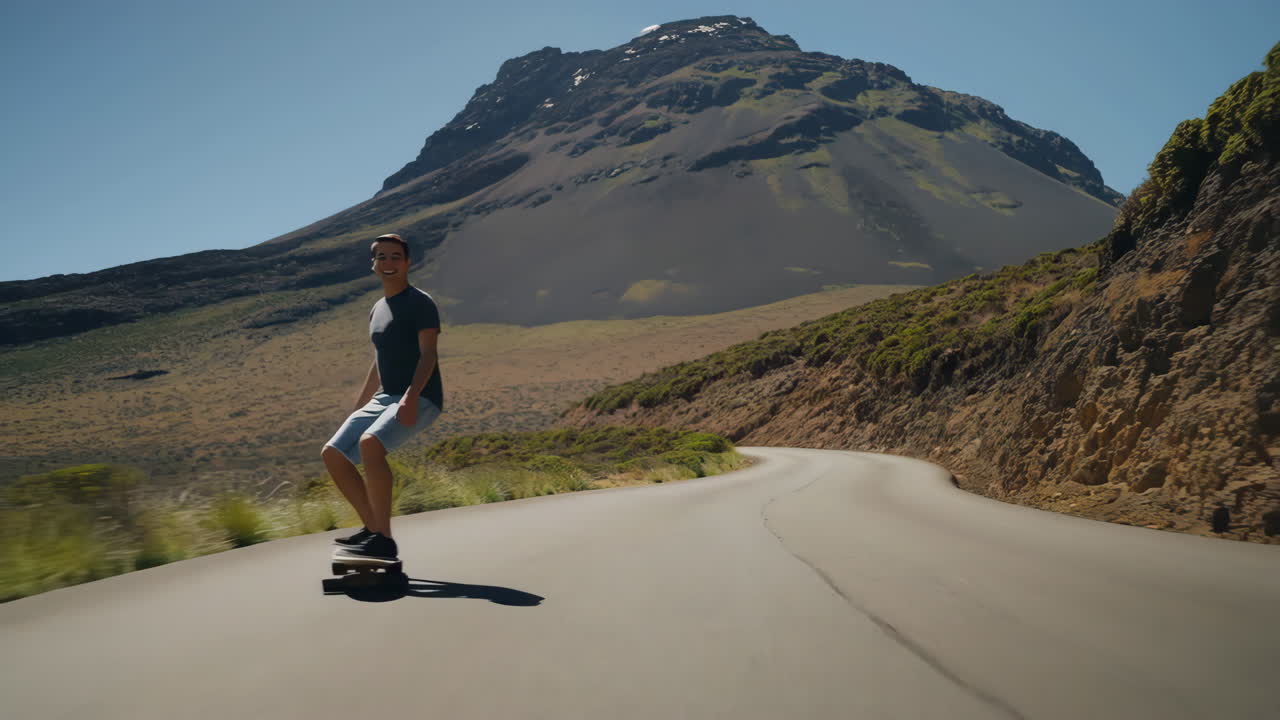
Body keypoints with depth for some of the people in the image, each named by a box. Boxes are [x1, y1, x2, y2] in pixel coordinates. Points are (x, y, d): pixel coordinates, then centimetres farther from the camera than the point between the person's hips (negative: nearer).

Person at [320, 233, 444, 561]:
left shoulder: (420, 303, -6)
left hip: (419, 400, -9)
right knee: (332, 454, -1)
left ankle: (384, 540, -28)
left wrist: (411, 396, -32)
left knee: (370, 443, -33)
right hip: (385, 398, 9)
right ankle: (373, 529, 7)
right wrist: (357, 411, 25)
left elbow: (428, 355, -16)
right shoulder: (377, 309, 19)